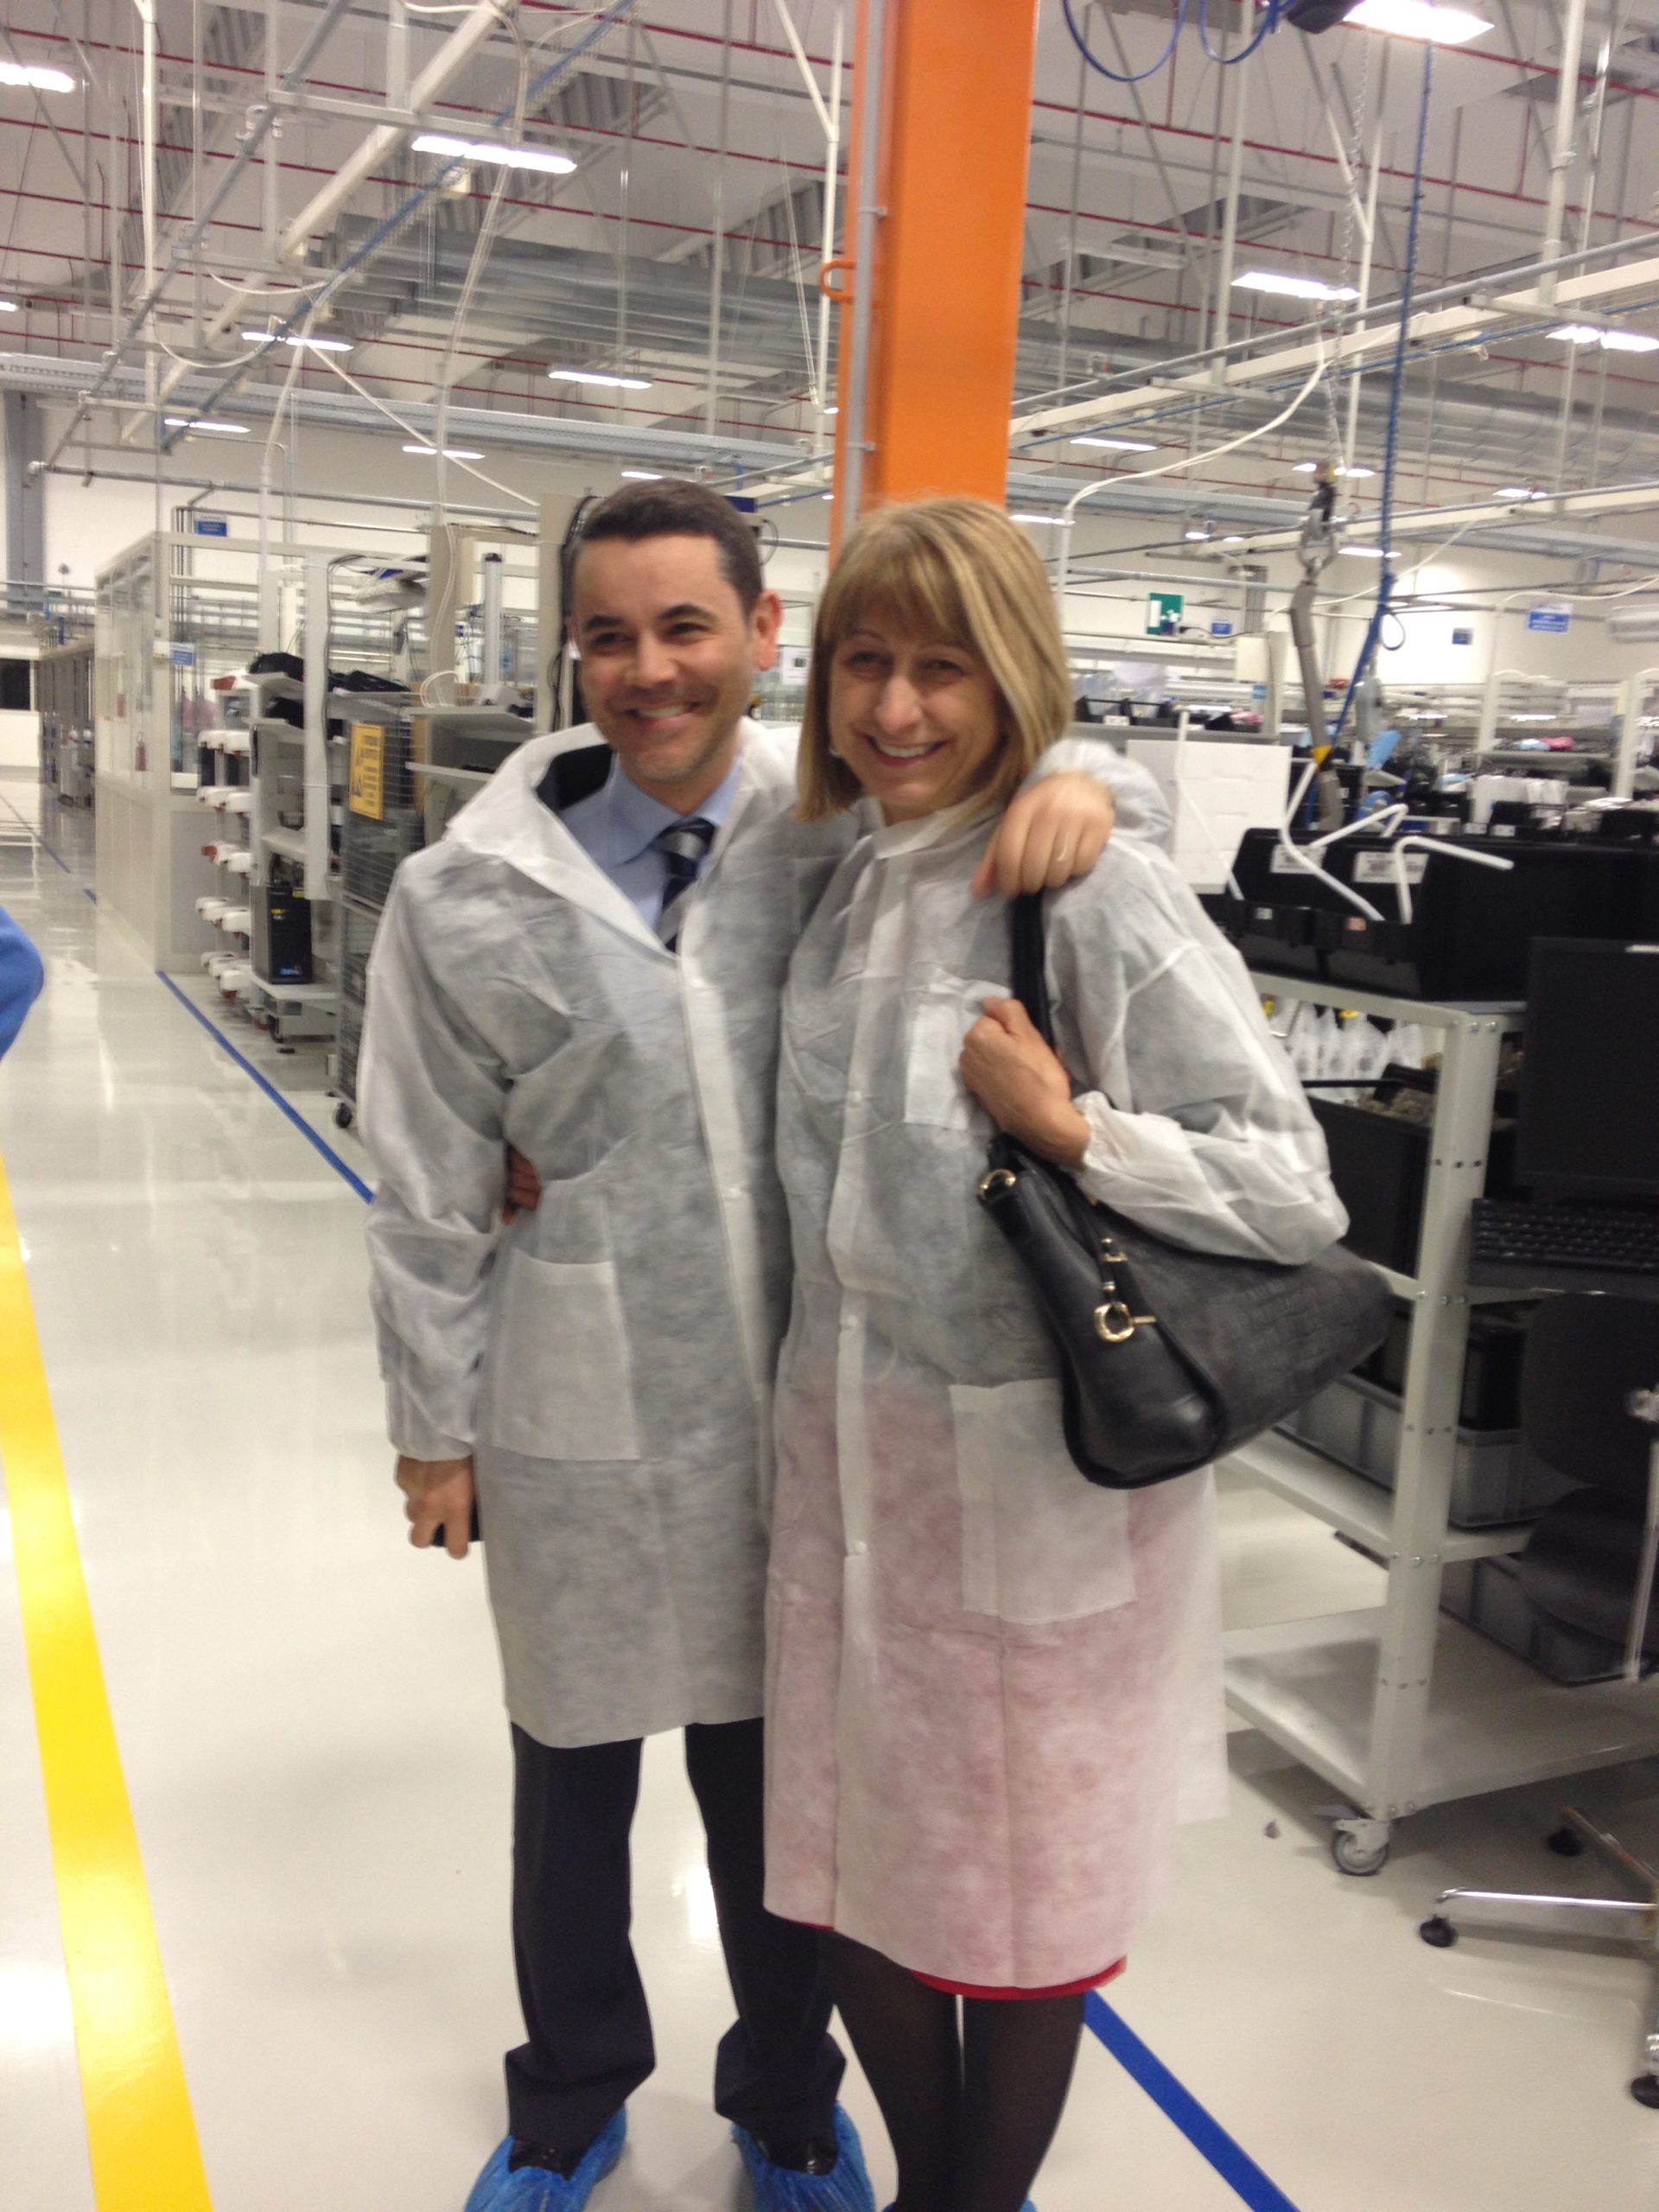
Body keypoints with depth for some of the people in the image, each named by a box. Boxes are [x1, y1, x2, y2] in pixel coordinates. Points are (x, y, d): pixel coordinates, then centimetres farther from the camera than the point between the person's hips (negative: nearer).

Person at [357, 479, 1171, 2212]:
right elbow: (429, 1194, -2)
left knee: (777, 1770, 19)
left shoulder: (843, 829, -5)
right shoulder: (470, 896, -8)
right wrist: (436, 1426, 3)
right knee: (573, 1774, 20)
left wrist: (1081, 787, -20)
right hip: (582, 1419, 0)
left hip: (804, 1406, 1)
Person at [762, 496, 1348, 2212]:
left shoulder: (1098, 895, -15)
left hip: (1028, 1471, -6)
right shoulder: (839, 877, 6)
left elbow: (1294, 1192, -14)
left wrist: (1068, 1125, -22)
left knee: (1014, 1896, 13)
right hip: (840, 1445, 6)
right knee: (854, 1873, 17)